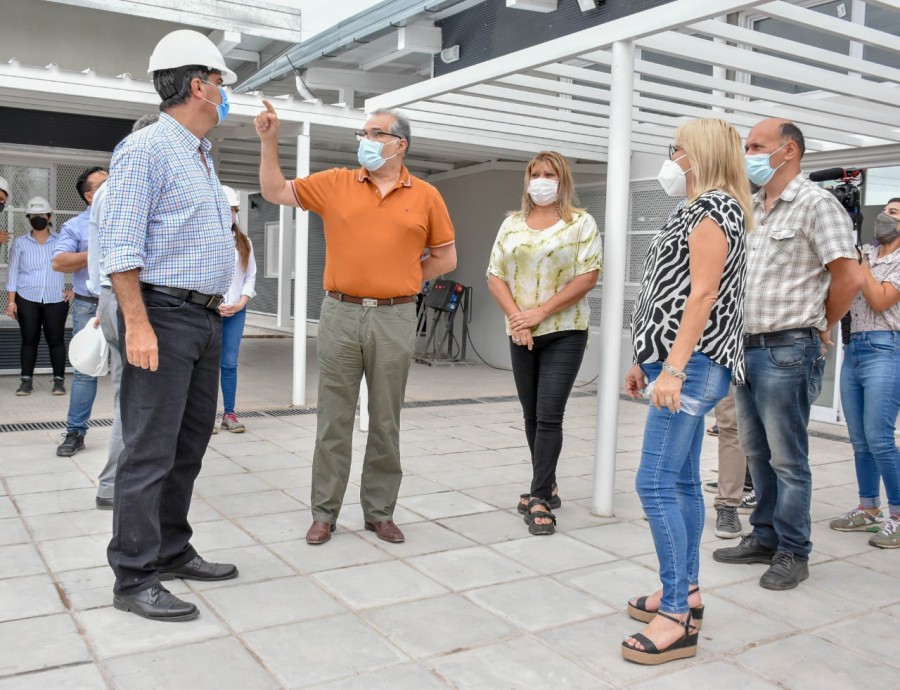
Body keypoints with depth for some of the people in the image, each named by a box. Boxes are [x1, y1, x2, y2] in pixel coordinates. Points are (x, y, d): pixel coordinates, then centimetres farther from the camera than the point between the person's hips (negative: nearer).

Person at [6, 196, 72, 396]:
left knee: (56, 340, 0)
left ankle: (59, 380, 5)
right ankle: (26, 380, 9)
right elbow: (13, 273, 4)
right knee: (29, 340, 3)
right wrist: (11, 301, -3)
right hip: (27, 300, 1)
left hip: (56, 300, 0)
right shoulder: (20, 244, 6)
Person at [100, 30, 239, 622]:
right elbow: (120, 245, -17)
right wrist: (138, 326, -21)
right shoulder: (146, 150, -10)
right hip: (164, 315, -9)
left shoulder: (203, 156, 18)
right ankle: (134, 579, 3)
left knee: (190, 444, 13)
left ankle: (173, 552, 25)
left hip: (206, 318, 9)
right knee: (150, 451, -6)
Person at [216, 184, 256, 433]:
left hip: (236, 312, 3)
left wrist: (241, 302, -4)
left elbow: (250, 276, 10)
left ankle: (229, 413, 11)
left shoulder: (244, 243, 11)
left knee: (230, 363, 5)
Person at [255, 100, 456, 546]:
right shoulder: (335, 183, 6)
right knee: (333, 420, 6)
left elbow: (446, 258, 10)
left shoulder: (425, 196, 4)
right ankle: (324, 513, 17)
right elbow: (275, 192, 8)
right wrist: (269, 140, -2)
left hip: (394, 319, 0)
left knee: (385, 422, 8)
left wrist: (401, 280, 4)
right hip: (340, 314, 1)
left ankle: (380, 512, 21)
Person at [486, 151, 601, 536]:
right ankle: (547, 487, 25)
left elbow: (588, 277, -10)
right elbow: (495, 276, 6)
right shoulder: (512, 224, 10)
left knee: (549, 416, -8)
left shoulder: (581, 223, -1)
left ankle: (539, 499, -2)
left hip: (564, 332, -4)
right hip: (520, 334, 5)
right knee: (532, 415, 11)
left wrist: (540, 312, -15)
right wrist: (516, 317, -10)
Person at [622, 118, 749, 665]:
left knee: (656, 484, -12)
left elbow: (702, 295, -19)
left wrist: (673, 369, -25)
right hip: (683, 364, 10)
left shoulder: (715, 206, -9)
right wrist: (649, 361, 20)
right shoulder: (702, 209, 20)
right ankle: (686, 591, 23)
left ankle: (676, 619, -7)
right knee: (682, 481, 13)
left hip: (692, 366, -10)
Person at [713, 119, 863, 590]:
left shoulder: (815, 204, -9)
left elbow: (849, 277, -14)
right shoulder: (750, 208, 14)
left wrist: (821, 325, -1)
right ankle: (765, 537, 29)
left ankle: (792, 554, 14)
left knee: (787, 459, 1)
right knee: (757, 452, 15)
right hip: (746, 347, 8)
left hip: (787, 352, -8)